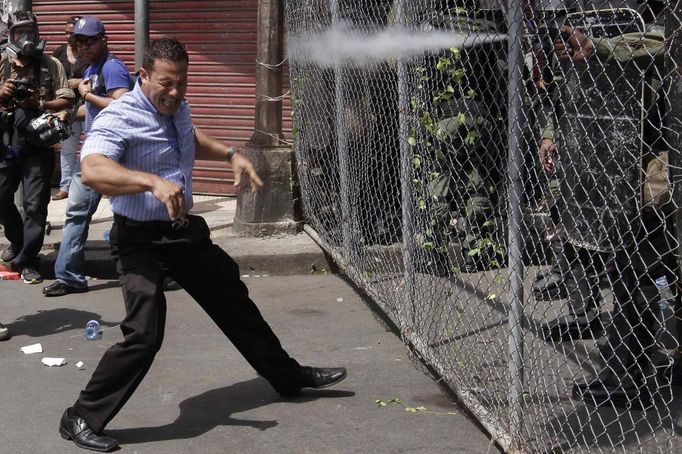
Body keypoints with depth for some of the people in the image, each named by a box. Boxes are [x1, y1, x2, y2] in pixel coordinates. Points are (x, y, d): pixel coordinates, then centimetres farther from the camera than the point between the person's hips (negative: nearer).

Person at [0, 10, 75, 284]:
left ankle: (27, 261, 7)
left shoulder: (51, 65, 1)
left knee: (35, 205, -3)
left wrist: (39, 103, -17)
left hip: (37, 147, -3)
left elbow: (67, 101, -2)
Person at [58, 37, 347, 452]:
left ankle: (287, 375, 40)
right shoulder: (119, 118, -21)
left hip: (186, 231, 8)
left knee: (235, 302, 20)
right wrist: (152, 182, -52)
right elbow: (92, 170, -41)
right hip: (141, 239, -8)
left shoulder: (178, 107, 5)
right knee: (144, 334, -19)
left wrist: (230, 154, 16)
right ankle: (82, 419, -3)